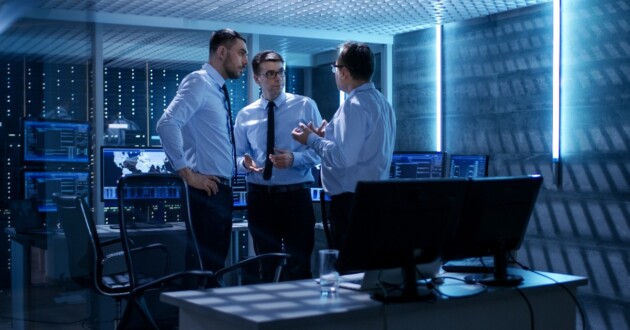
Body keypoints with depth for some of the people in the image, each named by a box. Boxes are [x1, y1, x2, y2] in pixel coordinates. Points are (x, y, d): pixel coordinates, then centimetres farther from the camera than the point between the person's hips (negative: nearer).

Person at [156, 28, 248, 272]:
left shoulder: (217, 89, 17)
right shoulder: (199, 82, -10)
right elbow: (167, 124, -24)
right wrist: (188, 175, -21)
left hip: (223, 190, 9)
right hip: (208, 190, -9)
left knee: (217, 262, 13)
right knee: (206, 264, -6)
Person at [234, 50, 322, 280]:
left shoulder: (305, 106, 0)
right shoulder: (245, 115, 7)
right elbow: (237, 155, 11)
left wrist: (294, 158, -22)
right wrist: (245, 162, -13)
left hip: (296, 195, -2)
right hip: (260, 197, 3)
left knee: (299, 267, -1)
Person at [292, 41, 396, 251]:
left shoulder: (355, 105, -16)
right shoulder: (380, 101, 13)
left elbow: (342, 157, -23)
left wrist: (312, 139, -9)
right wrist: (325, 136, 14)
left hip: (351, 200, -10)